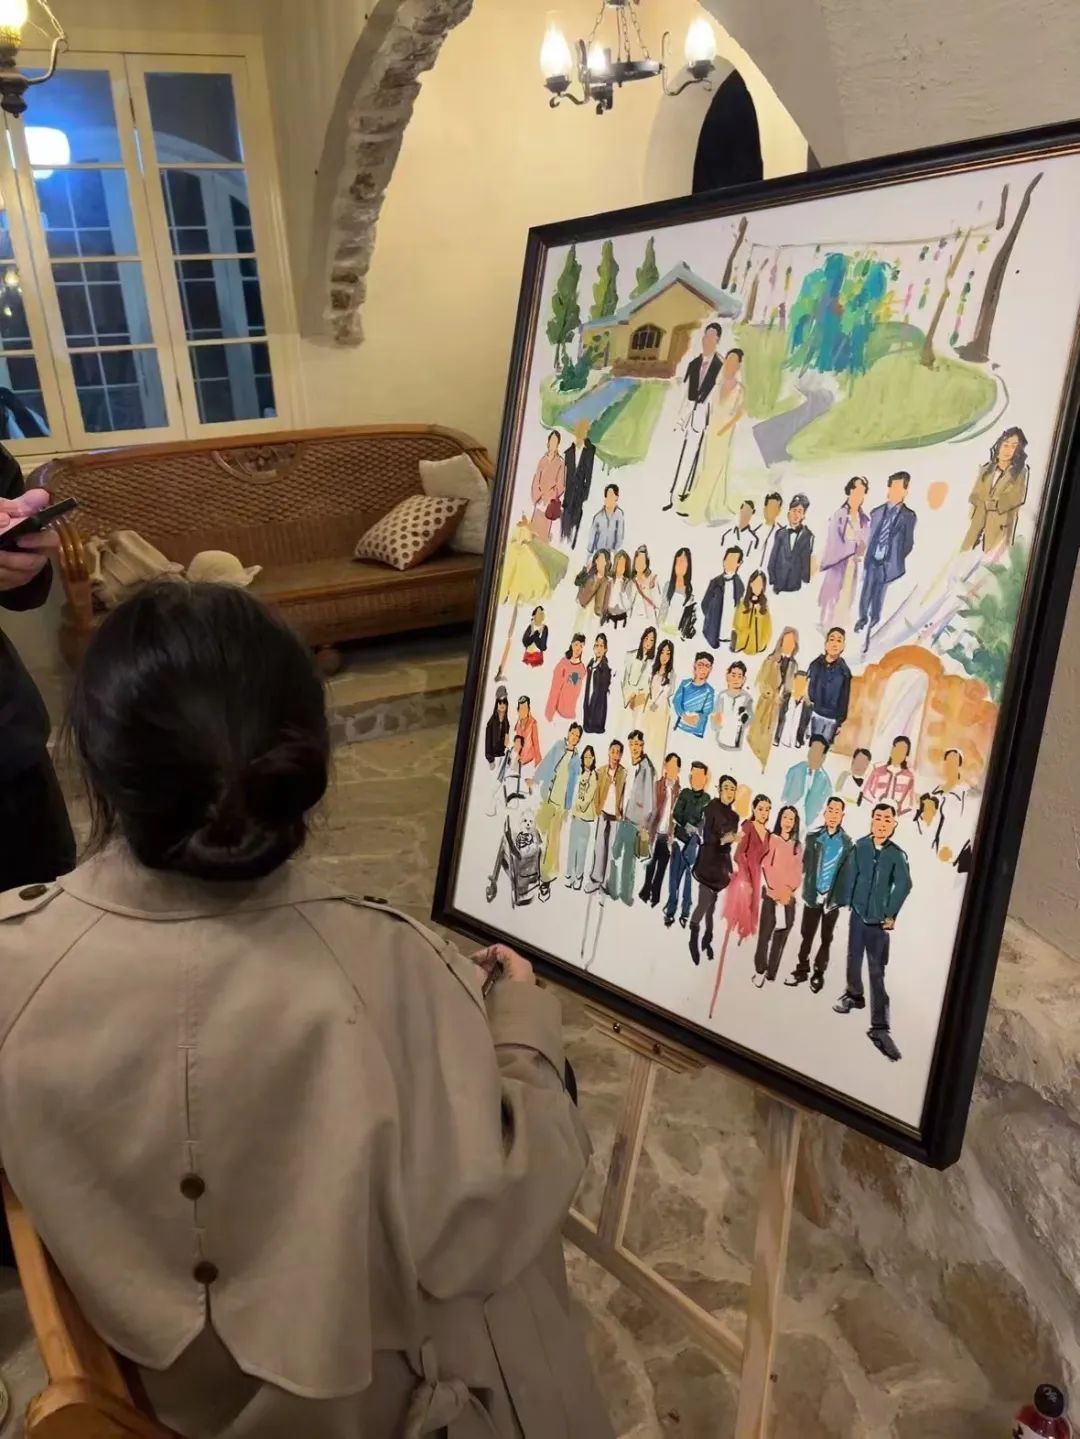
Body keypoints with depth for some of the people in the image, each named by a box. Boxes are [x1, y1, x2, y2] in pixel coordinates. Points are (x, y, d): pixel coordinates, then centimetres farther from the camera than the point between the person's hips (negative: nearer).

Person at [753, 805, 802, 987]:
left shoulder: (797, 846, 13)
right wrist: (776, 891, -11)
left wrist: (788, 890, -8)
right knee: (765, 934, -8)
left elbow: (797, 872, 8)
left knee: (781, 936, 2)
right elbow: (765, 867, -4)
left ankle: (771, 974, 7)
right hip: (771, 894, -3)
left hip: (788, 897, 3)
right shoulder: (771, 840, 2)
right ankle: (760, 971, 2)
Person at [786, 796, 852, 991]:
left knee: (826, 938, 11)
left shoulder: (847, 841, -3)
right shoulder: (813, 836, 0)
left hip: (833, 897, -1)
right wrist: (806, 888, -3)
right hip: (813, 894, 1)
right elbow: (805, 864, 3)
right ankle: (802, 970, 20)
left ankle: (819, 973, 22)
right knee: (807, 935, 8)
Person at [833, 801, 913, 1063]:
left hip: (879, 918, -1)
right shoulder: (859, 847, -4)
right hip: (858, 912, 2)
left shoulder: (897, 854, -6)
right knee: (854, 958, 17)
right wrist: (844, 903, -9)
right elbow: (848, 876, -5)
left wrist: (891, 914, -13)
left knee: (877, 972, -2)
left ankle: (879, 1027, 1)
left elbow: (904, 885, -9)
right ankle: (854, 994, 44)